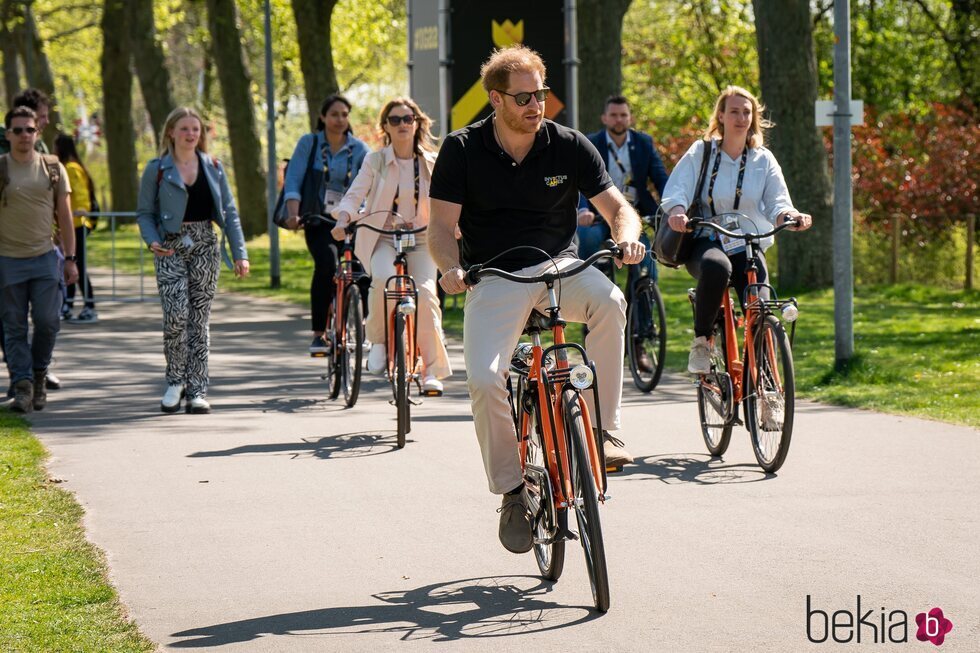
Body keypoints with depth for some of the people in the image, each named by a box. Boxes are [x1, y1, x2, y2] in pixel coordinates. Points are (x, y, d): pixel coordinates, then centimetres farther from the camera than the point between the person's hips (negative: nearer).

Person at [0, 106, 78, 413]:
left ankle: (39, 375, 15)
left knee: (47, 321, -6)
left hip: (45, 258, 1)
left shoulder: (53, 168, 7)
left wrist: (70, 258, 5)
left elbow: (64, 215, 10)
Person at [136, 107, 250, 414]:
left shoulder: (213, 167, 9)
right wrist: (153, 241, -16)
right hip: (170, 249, -2)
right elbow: (144, 212, 3)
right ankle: (175, 381, 4)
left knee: (199, 319, 1)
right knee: (176, 314, -16)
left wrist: (240, 253, 3)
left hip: (205, 247, 2)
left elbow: (229, 212, 10)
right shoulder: (157, 170, 2)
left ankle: (197, 390, 6)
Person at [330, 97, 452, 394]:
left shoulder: (432, 163, 6)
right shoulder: (375, 161, 4)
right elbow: (354, 194, -4)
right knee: (383, 278, -33)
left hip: (421, 239, 1)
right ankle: (379, 341, -9)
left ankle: (432, 370, -12)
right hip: (383, 238, -1)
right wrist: (343, 218, -25)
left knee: (425, 293, -22)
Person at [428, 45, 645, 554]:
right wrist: (450, 268, -27)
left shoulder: (569, 146, -2)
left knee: (608, 301, -34)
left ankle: (603, 430, -20)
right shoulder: (462, 151, -4)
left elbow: (617, 208, -1)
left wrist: (627, 237, -25)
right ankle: (511, 491, -1)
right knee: (484, 379, -24)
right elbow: (441, 226, -6)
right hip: (493, 279, -1)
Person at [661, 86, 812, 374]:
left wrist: (791, 216, -24)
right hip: (705, 242, -2)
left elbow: (777, 203, 1)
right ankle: (701, 340, -19)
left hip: (748, 245, 2)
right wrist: (677, 211, -32)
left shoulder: (764, 159, 10)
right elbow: (676, 189, -8)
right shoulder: (700, 152, 4)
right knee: (716, 266, -39)